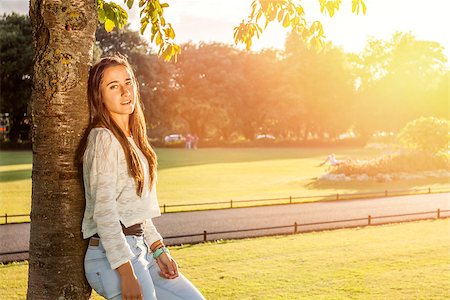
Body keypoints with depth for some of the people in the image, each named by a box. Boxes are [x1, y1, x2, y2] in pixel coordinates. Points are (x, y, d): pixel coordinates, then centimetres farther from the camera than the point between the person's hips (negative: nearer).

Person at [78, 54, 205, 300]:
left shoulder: (131, 139, 14)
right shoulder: (104, 139, -13)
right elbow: (103, 213, -19)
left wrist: (159, 250, 13)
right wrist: (126, 273, -22)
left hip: (139, 249, 9)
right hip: (112, 256, -9)